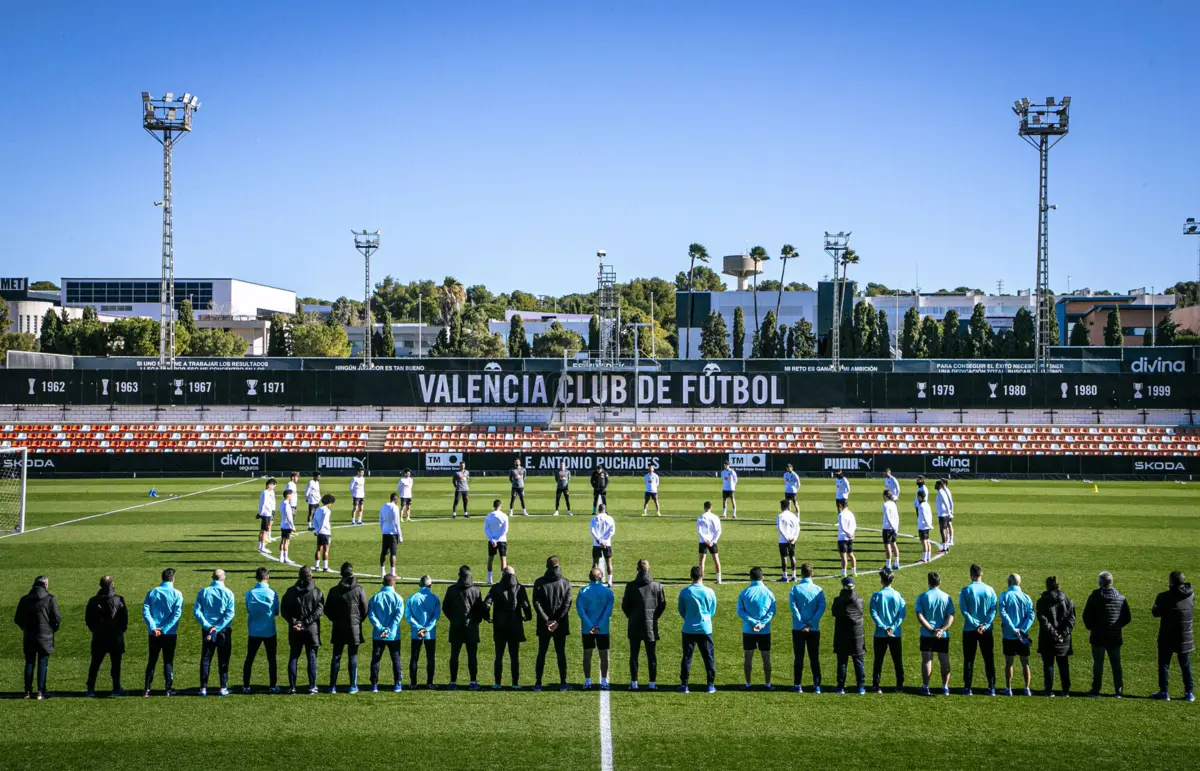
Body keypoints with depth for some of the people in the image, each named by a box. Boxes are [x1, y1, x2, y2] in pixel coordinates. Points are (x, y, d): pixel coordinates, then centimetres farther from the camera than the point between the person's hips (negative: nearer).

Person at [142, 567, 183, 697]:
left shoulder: (152, 593, 2)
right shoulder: (177, 594, -5)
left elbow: (145, 612, -7)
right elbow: (177, 614, -13)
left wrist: (153, 627, -13)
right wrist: (164, 629, -14)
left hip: (154, 633, 2)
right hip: (170, 633, -2)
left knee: (152, 660, 10)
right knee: (168, 661, 6)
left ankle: (147, 688, 7)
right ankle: (169, 688, 6)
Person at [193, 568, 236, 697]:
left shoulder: (203, 592, 0)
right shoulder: (228, 593, -5)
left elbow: (196, 611, -7)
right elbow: (230, 614, -12)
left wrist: (208, 626, -11)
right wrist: (218, 628, -14)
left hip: (207, 630, 1)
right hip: (223, 631, -1)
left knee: (205, 659, 8)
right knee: (223, 660, 7)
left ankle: (203, 688, 6)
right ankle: (223, 687, 6)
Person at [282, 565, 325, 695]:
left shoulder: (290, 591, 3)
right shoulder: (316, 592, -3)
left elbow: (283, 610, -4)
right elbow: (320, 610, -13)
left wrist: (294, 622, -11)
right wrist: (306, 622, -15)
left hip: (295, 630, 2)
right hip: (312, 629, -2)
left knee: (293, 657, 9)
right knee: (312, 657, 5)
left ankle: (292, 687, 6)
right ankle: (312, 686, 4)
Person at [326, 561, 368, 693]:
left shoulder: (334, 591, -3)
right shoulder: (359, 590, -7)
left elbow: (327, 610, 2)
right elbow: (365, 609, -3)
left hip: (338, 628, 1)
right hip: (354, 628, -1)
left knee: (336, 657, 7)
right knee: (353, 657, 4)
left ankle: (332, 686, 6)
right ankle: (353, 686, 6)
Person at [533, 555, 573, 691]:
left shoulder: (539, 583, -3)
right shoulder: (566, 583, -1)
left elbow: (536, 603, -10)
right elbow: (567, 603, -8)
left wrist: (547, 620, -11)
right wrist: (558, 621, -11)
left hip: (544, 625, 0)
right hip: (561, 625, 0)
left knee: (541, 653, 7)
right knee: (561, 653, 7)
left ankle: (538, 683, 6)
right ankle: (563, 683, 6)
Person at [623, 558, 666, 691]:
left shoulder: (631, 586, -8)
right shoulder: (657, 586, -3)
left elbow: (625, 605, -3)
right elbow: (662, 605, 3)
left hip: (635, 625, -1)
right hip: (651, 625, 1)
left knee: (634, 655, 6)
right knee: (651, 655, 6)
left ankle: (634, 683, 6)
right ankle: (652, 683, 5)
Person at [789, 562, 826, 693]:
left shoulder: (795, 589, -3)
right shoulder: (818, 590, 0)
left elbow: (793, 607, -12)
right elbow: (821, 608, -10)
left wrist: (802, 625, -13)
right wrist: (811, 623, -12)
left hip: (798, 629, -1)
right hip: (814, 629, 1)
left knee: (798, 658, 5)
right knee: (814, 658, 7)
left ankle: (798, 685, 4)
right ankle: (817, 685, 4)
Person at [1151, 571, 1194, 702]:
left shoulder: (1165, 597, -16)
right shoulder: (1190, 596, -2)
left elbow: (1156, 613, -10)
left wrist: (1158, 601, 8)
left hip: (1167, 638, -4)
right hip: (1185, 638, 4)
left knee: (1164, 665, 7)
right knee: (1186, 666, 12)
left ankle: (1164, 692, 7)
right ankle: (1189, 693, 12)